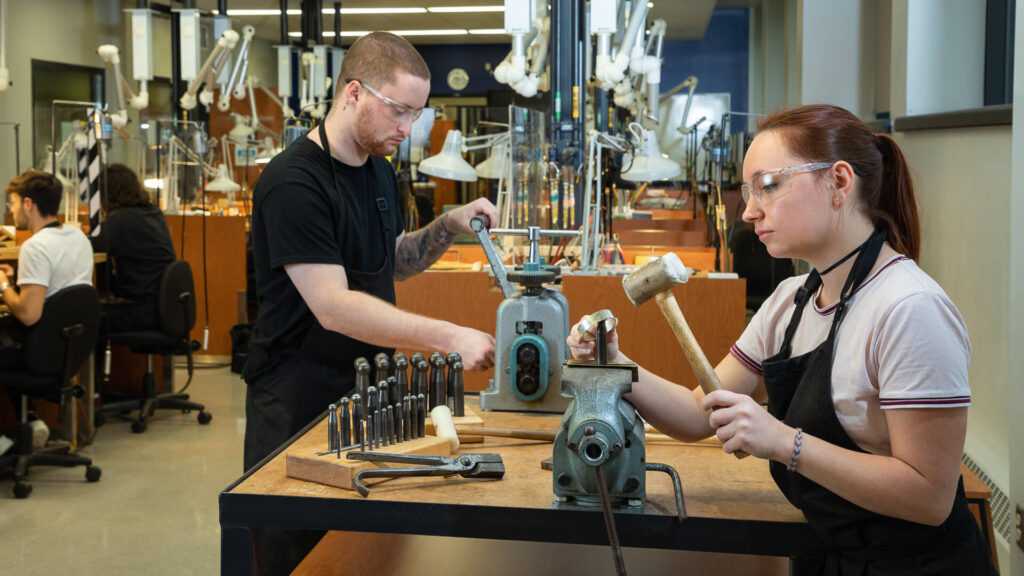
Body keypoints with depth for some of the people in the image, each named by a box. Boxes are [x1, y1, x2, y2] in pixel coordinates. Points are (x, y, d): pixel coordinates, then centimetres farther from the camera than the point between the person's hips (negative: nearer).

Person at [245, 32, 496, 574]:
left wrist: (448, 226, 1)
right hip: (298, 401, -7)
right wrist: (450, 337, -31)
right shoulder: (293, 182, -20)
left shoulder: (380, 172, 9)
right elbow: (333, 306, -27)